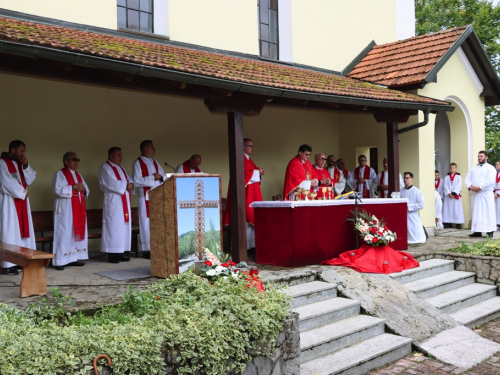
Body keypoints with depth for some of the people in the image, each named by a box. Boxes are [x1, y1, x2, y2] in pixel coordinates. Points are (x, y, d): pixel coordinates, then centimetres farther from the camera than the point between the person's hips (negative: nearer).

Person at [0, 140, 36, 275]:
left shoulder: (20, 163, 16)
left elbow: (30, 180, 9)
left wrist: (26, 166, -4)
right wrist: (22, 192, -7)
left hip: (22, 201, 8)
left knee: (23, 230, 6)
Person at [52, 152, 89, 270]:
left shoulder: (78, 175, 19)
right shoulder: (59, 174, -4)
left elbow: (86, 190, 18)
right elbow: (57, 190, -17)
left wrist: (83, 189, -4)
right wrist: (73, 187, -18)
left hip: (79, 208, 8)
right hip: (65, 209, -8)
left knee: (78, 232, 7)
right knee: (64, 233, -9)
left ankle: (73, 258, 14)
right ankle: (60, 261, -6)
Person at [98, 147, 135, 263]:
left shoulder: (121, 168, 21)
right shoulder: (105, 168, -6)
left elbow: (129, 179, 15)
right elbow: (112, 184, -18)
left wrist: (131, 185, -7)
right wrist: (126, 186, -9)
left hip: (124, 202, 9)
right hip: (113, 202, -9)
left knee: (124, 227, 6)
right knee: (114, 227, -10)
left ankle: (119, 253, 10)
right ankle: (112, 255, -7)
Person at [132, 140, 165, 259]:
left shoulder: (155, 162, 16)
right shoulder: (138, 163, -4)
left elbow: (163, 176, 16)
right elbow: (136, 181, -12)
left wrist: (159, 177, -6)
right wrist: (152, 178, -15)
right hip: (146, 198, -6)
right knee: (147, 223, -5)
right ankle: (147, 250, -1)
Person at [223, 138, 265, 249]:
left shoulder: (249, 159, 20)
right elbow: (243, 174, -21)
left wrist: (260, 172, 4)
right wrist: (257, 172, -10)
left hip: (252, 194, 10)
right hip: (244, 193, -10)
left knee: (251, 218, 11)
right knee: (245, 219, -10)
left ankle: (250, 244, 16)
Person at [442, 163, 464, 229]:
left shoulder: (458, 177, 7)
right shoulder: (446, 177, 12)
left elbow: (458, 186, -4)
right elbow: (445, 186, 2)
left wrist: (454, 193, -15)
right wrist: (449, 193, -11)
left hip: (456, 196, -2)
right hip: (448, 196, 2)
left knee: (457, 210, -5)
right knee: (448, 209, -3)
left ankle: (458, 224, -4)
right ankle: (448, 223, -1)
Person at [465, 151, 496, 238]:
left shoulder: (490, 168, 2)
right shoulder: (473, 169, 19)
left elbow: (490, 181, -12)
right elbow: (467, 179, 10)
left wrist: (479, 187, -18)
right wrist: (470, 186, -11)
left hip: (486, 194, -5)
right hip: (474, 194, 5)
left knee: (487, 213, -5)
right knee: (476, 212, 5)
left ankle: (489, 232, -3)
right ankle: (477, 231, 8)